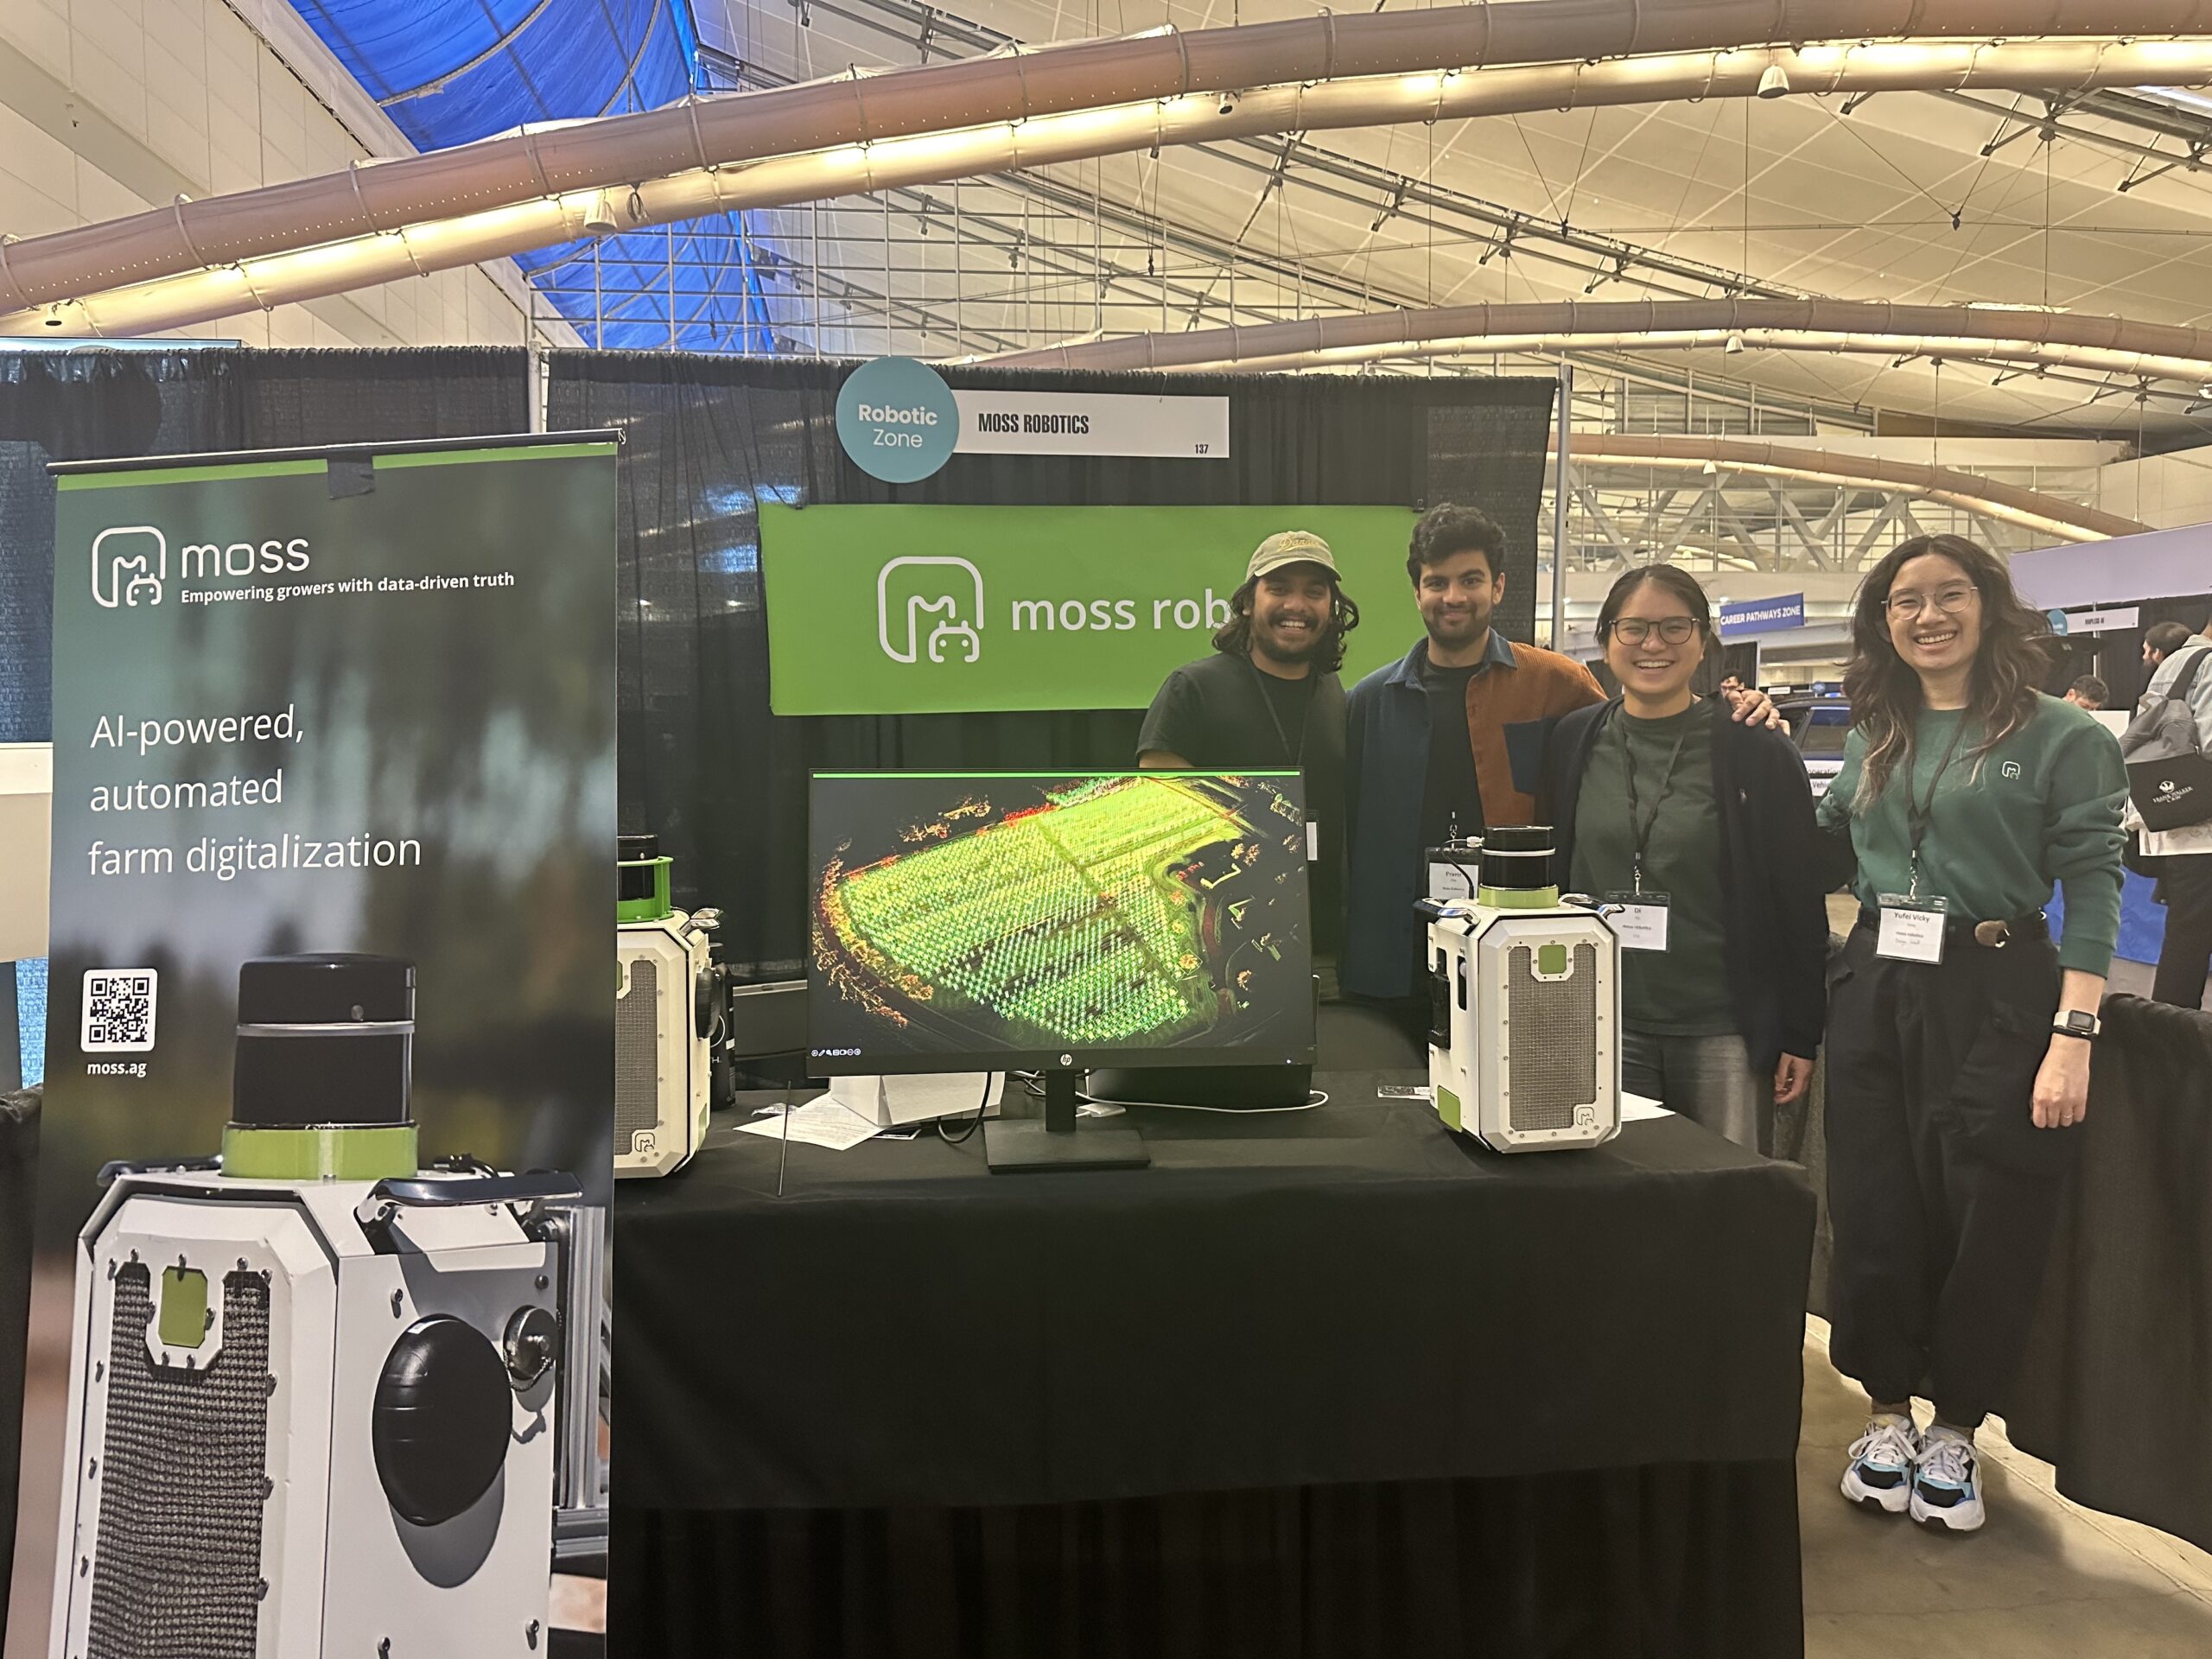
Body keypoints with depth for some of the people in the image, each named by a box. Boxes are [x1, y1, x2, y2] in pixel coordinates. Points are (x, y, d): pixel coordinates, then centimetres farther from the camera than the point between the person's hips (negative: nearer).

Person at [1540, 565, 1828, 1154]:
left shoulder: (1756, 752, -3)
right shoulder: (1574, 744, 5)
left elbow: (1801, 901, 0)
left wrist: (1801, 1037, -1)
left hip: (1723, 1033, -2)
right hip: (1603, 1027, 2)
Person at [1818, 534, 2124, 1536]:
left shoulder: (2061, 736, -3)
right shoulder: (1874, 741, 12)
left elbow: (2093, 889, -8)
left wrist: (2073, 1035, -17)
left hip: (1998, 998, -4)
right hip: (1875, 996, 4)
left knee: (1988, 1224, 5)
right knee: (1874, 1213, 8)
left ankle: (1953, 1431, 25)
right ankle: (1887, 1412, 27)